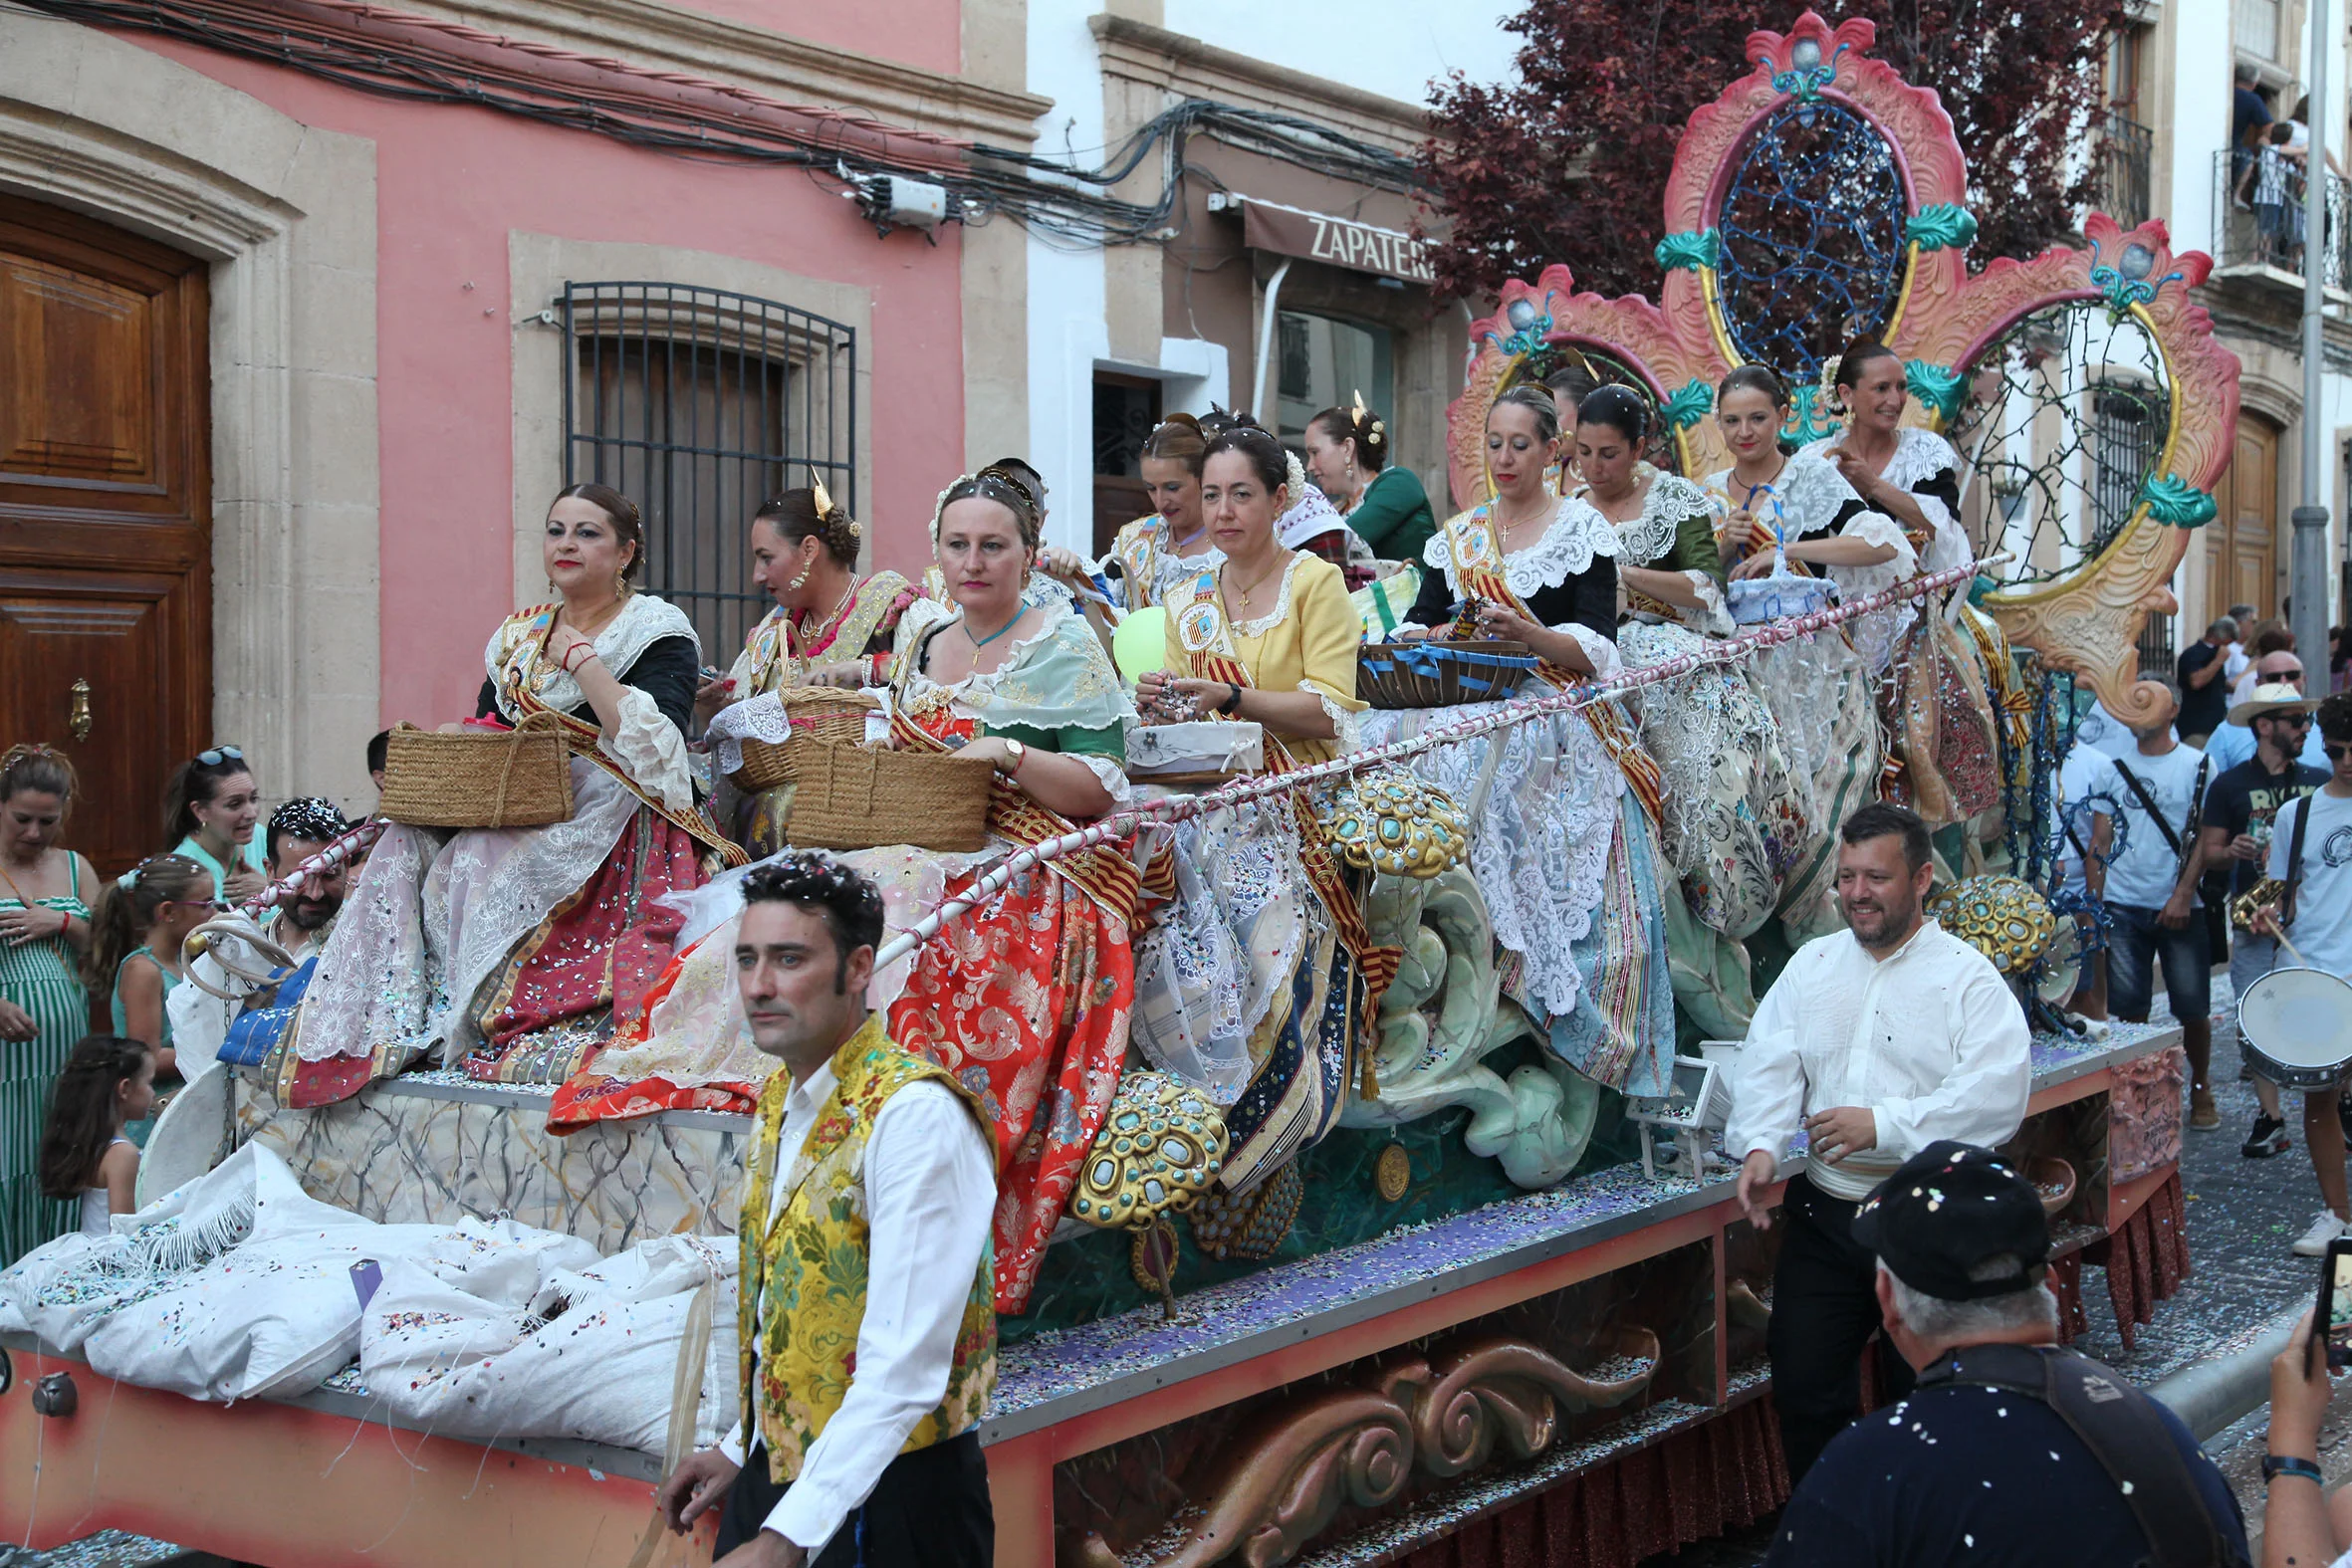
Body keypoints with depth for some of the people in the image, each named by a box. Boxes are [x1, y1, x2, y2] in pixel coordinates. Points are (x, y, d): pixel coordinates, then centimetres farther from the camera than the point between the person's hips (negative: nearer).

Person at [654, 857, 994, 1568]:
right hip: (774, 1479, 8)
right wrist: (744, 1450, 15)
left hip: (888, 1498, -8)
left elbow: (905, 1369, -28)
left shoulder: (914, 1115, -22)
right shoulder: (780, 1099, 6)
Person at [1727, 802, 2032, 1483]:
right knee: (1803, 1391, 6)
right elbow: (1768, 1063, 4)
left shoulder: (1968, 977, -4)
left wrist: (1883, 1124, -23)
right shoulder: (1812, 963, 11)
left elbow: (1997, 1094, -16)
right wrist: (1759, 1145, -15)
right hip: (1823, 1215, 4)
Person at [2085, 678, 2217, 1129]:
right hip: (2123, 905, 2)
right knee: (2128, 1009, 1)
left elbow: (2206, 838, -3)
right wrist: (2093, 899, 3)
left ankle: (2200, 1088, 20)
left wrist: (2183, 894, -13)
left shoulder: (2198, 765, 2)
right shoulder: (2117, 768, 10)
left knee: (2193, 1008, 1)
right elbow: (2100, 840, 11)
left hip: (2180, 907, -2)